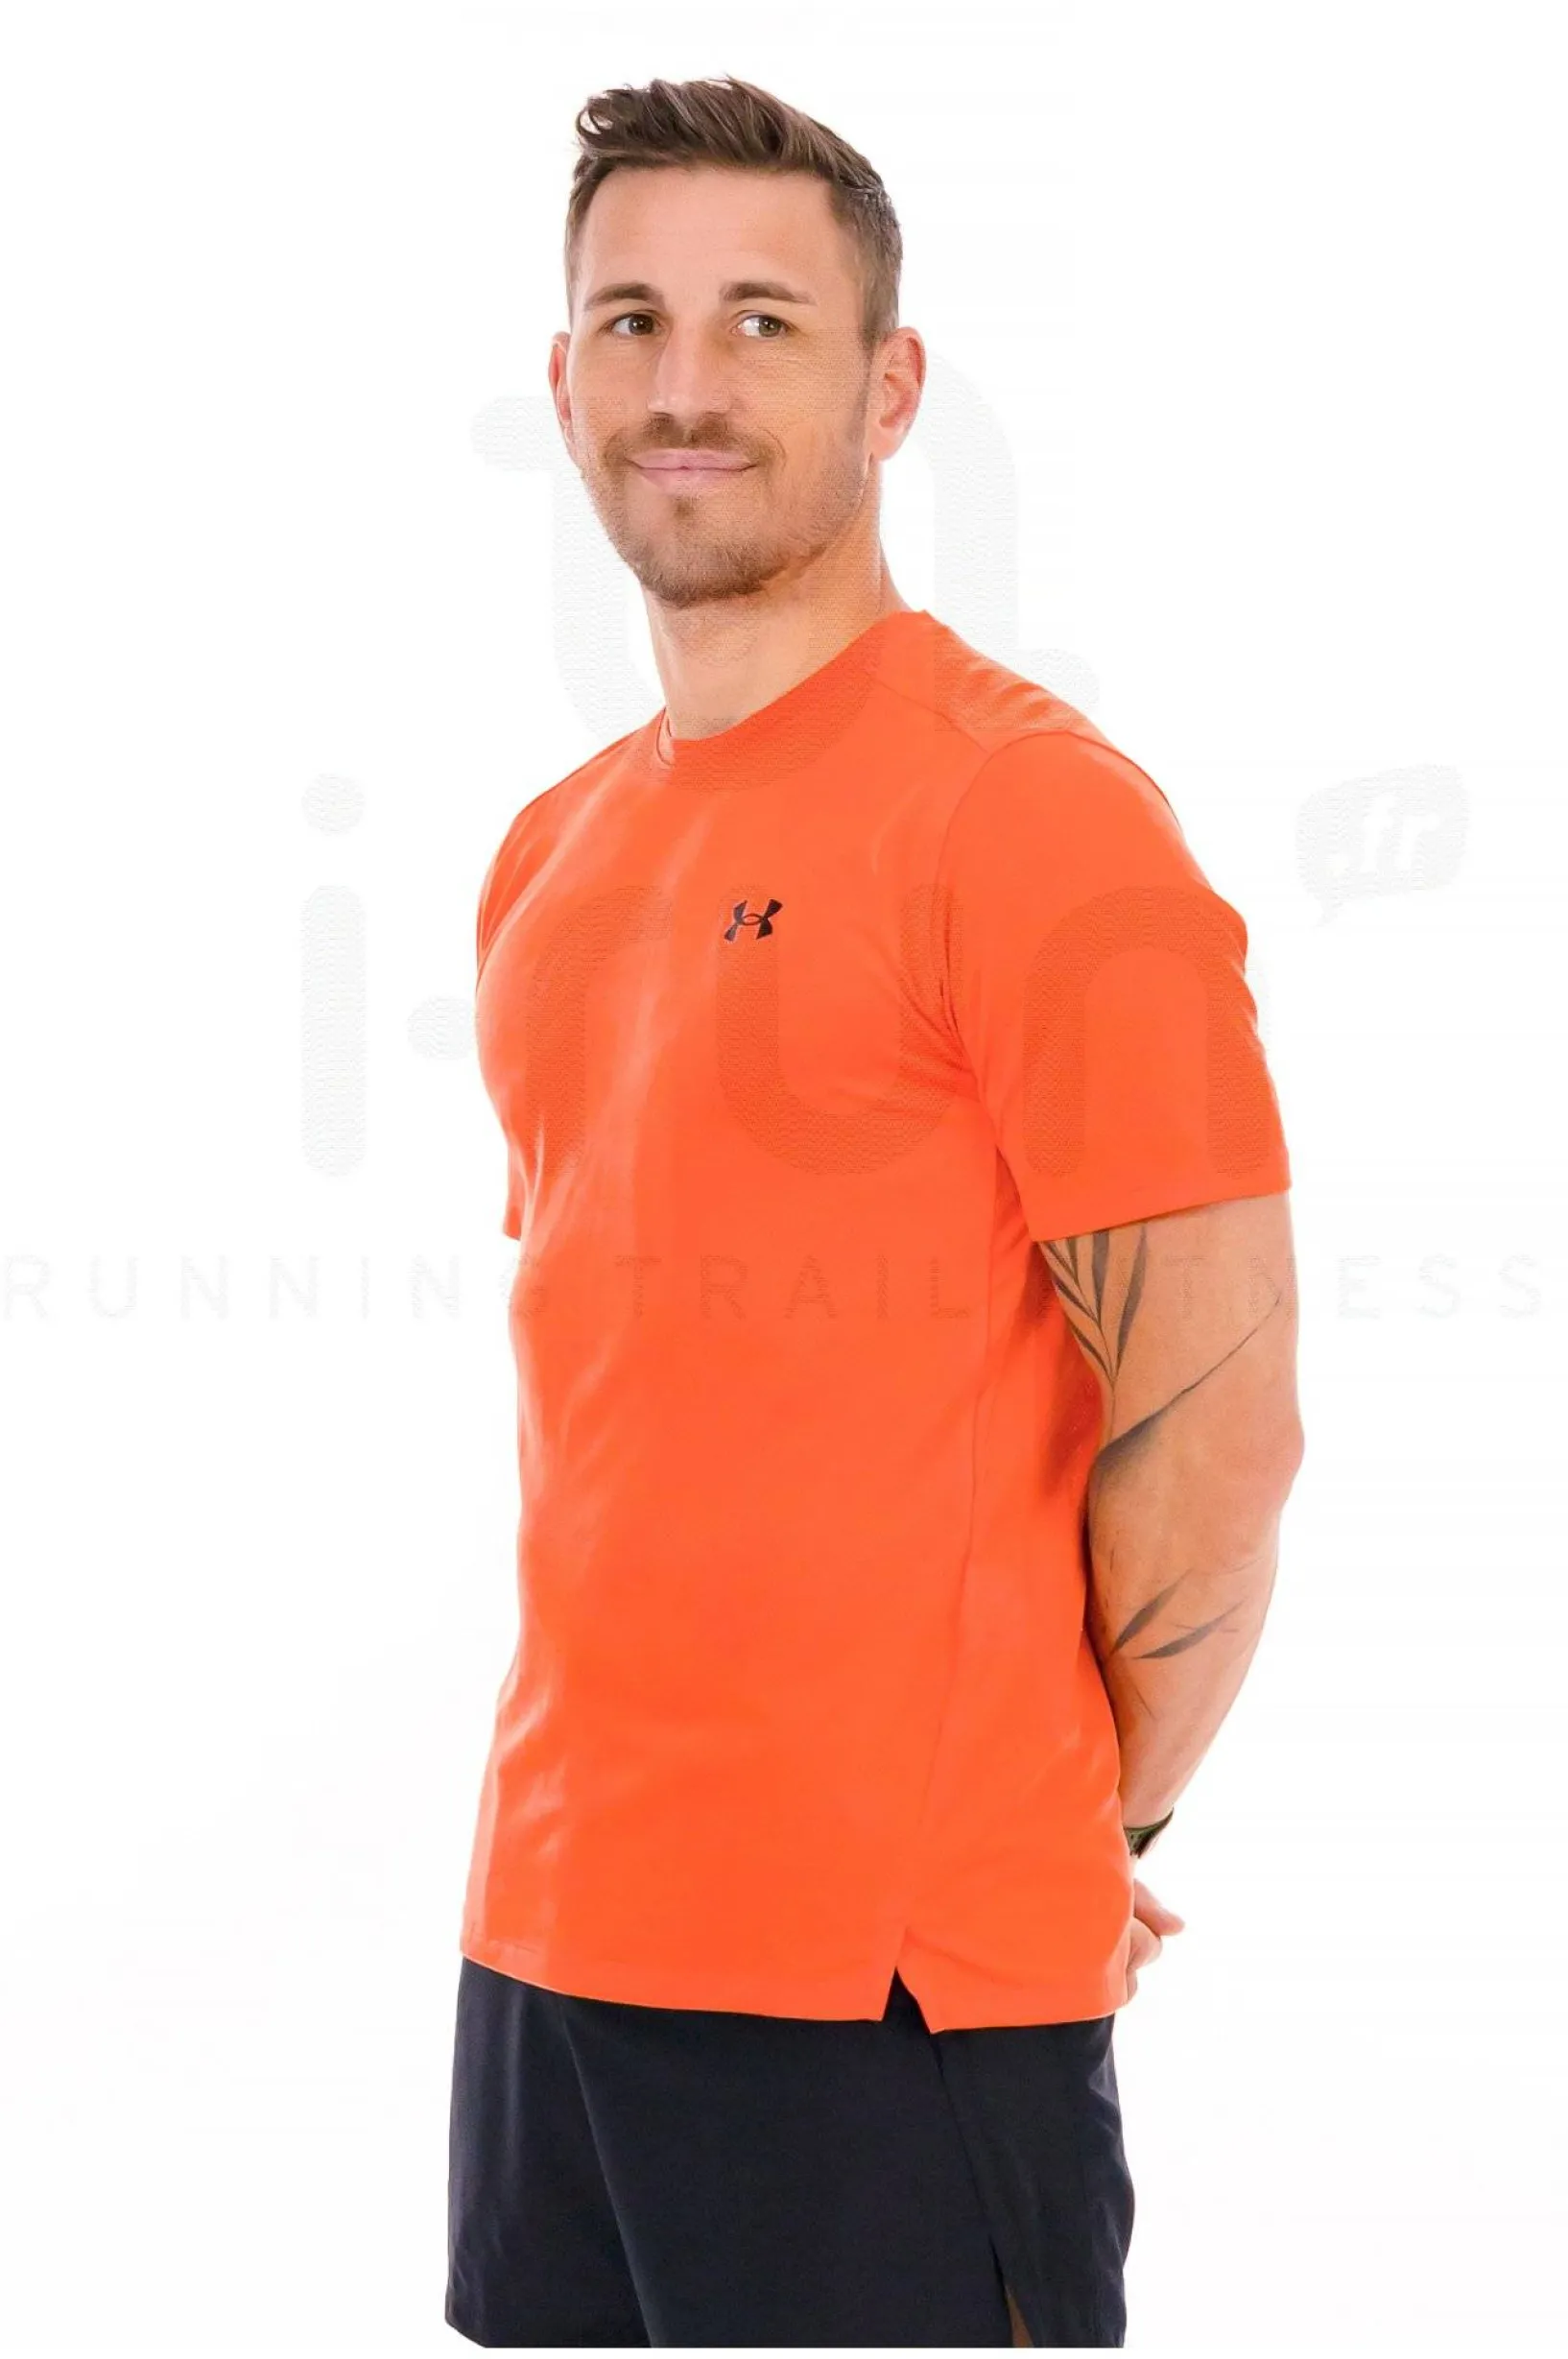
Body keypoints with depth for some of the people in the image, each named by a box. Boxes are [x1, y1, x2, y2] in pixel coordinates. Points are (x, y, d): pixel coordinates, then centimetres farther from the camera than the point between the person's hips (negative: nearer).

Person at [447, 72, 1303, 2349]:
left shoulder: (1030, 812, -12)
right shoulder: (552, 855, 13)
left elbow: (1217, 1425, -14)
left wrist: (1071, 1831, -3)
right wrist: (597, 1841, 12)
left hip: (890, 1985, -7)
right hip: (547, 1932, 7)